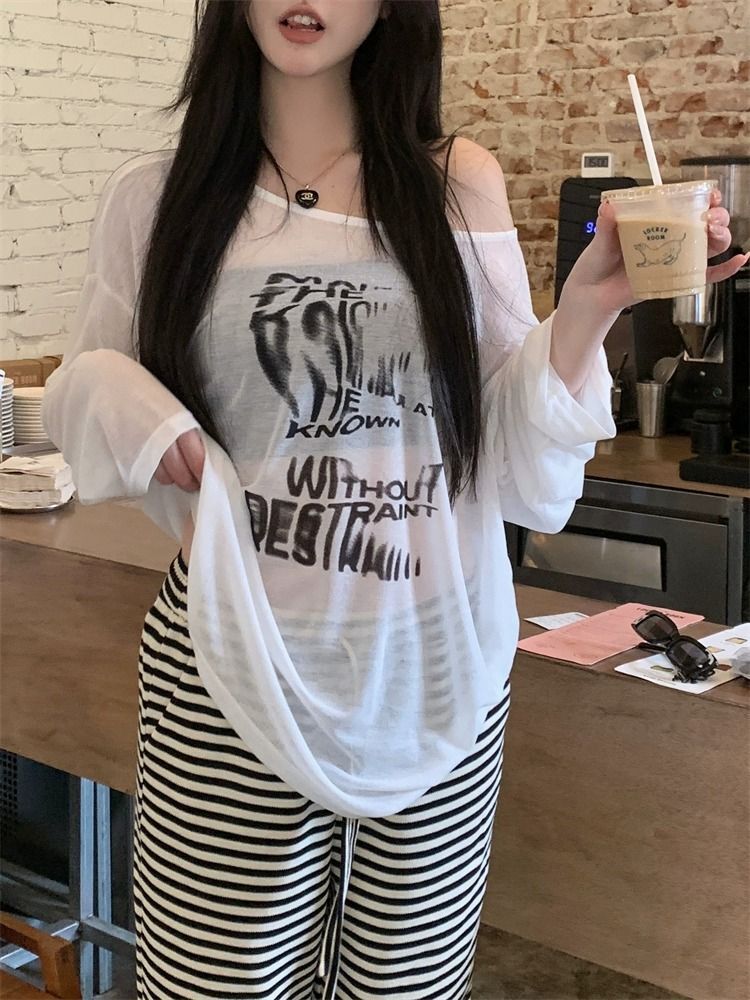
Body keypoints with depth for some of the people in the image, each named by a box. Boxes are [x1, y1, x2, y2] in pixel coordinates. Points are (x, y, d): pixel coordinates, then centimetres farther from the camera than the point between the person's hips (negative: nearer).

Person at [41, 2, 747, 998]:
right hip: (231, 674, 0)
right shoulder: (155, 197, 3)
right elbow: (93, 392, 12)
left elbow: (515, 462, 3)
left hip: (436, 666, 1)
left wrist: (586, 310, -12)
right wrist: (119, 409, -10)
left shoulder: (460, 184, 3)